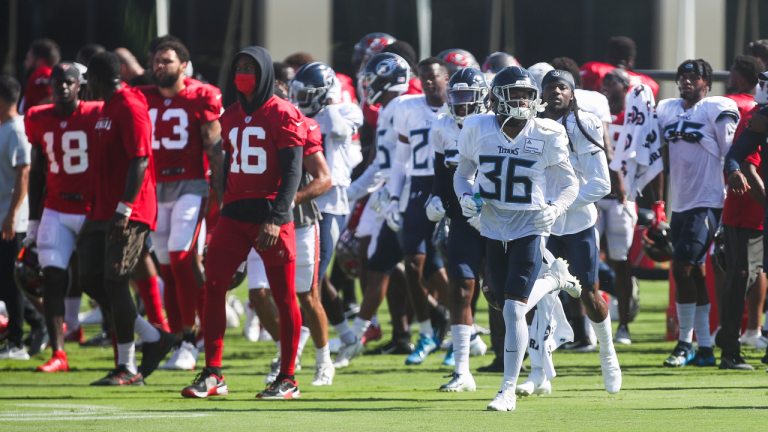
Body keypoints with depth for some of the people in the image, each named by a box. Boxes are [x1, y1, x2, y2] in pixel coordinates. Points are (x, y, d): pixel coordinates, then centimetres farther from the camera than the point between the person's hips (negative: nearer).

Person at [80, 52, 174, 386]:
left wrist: (124, 209, -23)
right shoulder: (107, 108, 17)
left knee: (114, 283, -9)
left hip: (128, 213, -10)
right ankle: (153, 339, 15)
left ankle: (127, 367, -2)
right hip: (103, 210, 10)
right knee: (91, 279, 6)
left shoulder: (130, 109, -14)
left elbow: (140, 161, -20)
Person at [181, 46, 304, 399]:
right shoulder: (231, 117, 14)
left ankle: (288, 379, 8)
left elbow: (292, 172, -11)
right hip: (235, 212, 6)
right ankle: (212, 374, 2)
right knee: (213, 288, -2)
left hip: (271, 212, -6)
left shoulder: (283, 115, -6)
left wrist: (276, 218, -19)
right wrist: (224, 212, 17)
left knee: (284, 297, 0)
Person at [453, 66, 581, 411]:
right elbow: (463, 173, 10)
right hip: (493, 228, 4)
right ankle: (555, 279, 47)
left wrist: (555, 209, -19)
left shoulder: (545, 136, -10)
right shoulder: (478, 131, -4)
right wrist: (466, 197, -11)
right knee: (512, 305, 15)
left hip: (529, 229, -4)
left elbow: (570, 183, 0)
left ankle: (508, 391, -5)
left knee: (514, 310, -12)